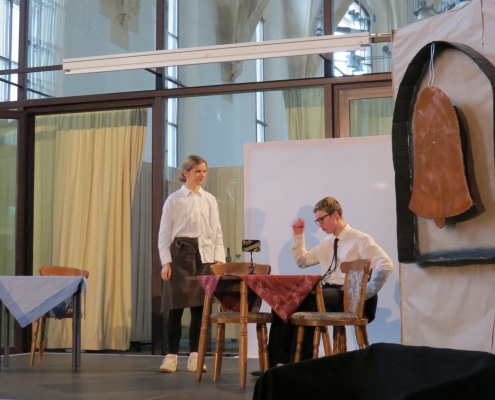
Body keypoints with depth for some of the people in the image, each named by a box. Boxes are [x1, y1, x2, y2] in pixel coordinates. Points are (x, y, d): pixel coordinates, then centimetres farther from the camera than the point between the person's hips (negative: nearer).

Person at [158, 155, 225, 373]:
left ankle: (194, 357, 8)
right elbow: (164, 233, 0)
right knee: (176, 306, -2)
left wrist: (219, 258, 1)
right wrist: (165, 261, -8)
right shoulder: (174, 199, 1)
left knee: (200, 306, 2)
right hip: (180, 254, -3)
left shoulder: (210, 200, 10)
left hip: (205, 256, 3)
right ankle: (171, 355, 6)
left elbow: (217, 232, 11)